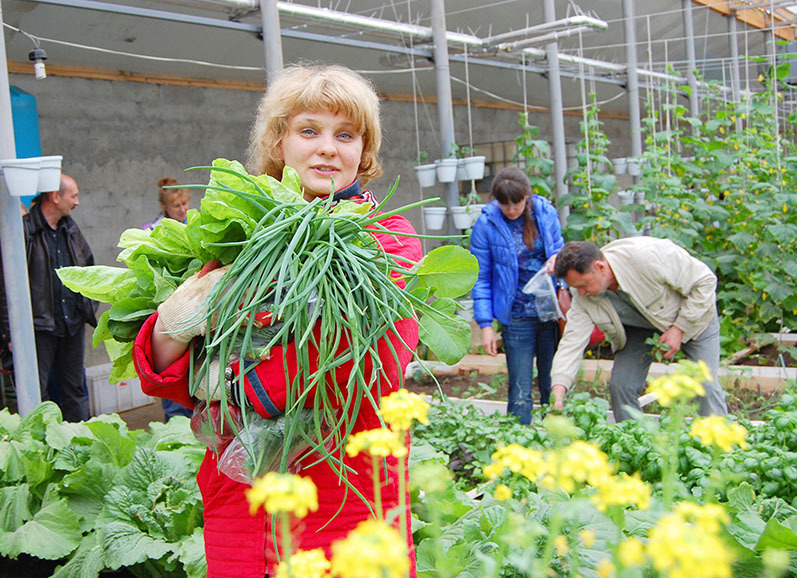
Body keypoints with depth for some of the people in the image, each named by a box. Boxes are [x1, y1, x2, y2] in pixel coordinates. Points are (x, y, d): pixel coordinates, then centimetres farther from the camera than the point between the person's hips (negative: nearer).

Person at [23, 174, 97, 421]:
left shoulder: (71, 229, 11)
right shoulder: (25, 230, -12)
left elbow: (89, 269, 23)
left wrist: (90, 308, 13)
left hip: (73, 324, 7)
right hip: (40, 325, -7)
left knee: (75, 387, 14)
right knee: (37, 392, -1)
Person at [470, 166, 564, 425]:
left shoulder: (546, 213, 1)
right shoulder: (486, 224, -6)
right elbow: (481, 278, -1)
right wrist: (485, 324, -6)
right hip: (517, 318, -3)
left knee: (553, 387, 11)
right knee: (520, 393, -2)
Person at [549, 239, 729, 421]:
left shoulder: (647, 256, -39)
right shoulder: (584, 297, -23)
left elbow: (704, 281, -27)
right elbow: (572, 341, -23)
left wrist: (678, 329, -26)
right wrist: (558, 393, -35)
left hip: (693, 314, -4)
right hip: (639, 327, 4)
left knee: (705, 385, -13)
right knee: (620, 385, -9)